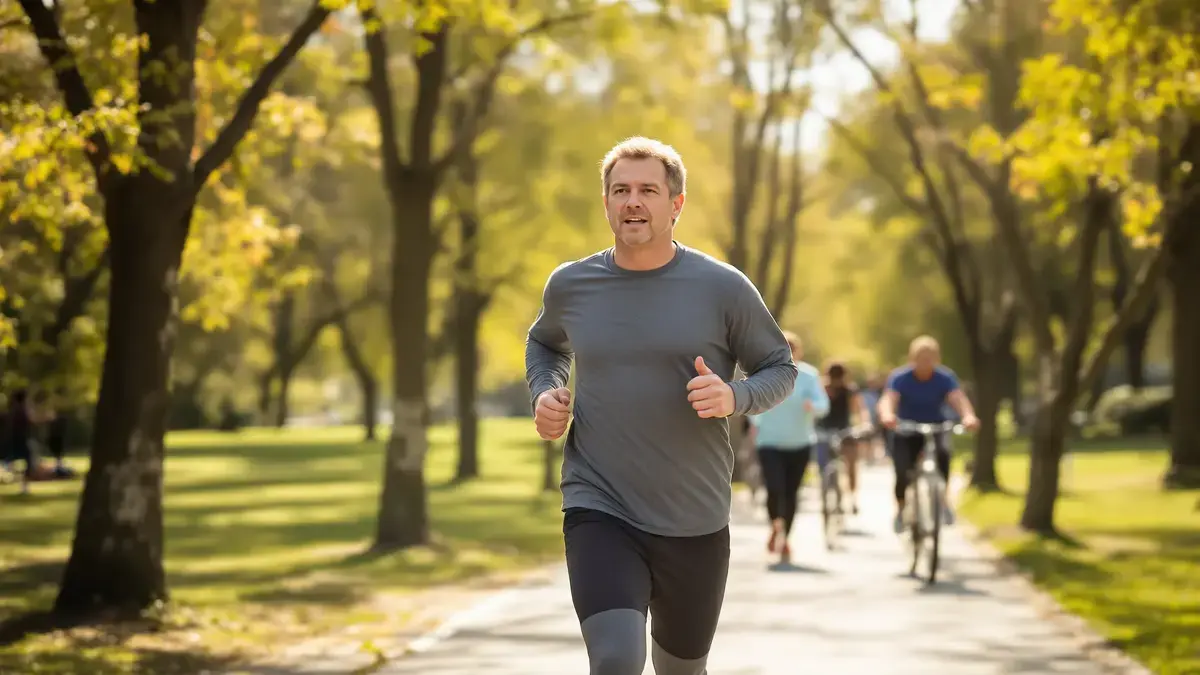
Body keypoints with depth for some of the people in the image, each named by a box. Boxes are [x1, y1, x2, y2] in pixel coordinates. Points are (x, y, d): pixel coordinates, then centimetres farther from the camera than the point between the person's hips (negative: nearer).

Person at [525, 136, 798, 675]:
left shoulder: (723, 288, -4)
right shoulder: (570, 285, 3)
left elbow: (780, 368, 5)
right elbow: (545, 343, 24)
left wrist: (735, 398, -17)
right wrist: (544, 393, 3)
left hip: (695, 523, 1)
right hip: (599, 510, -1)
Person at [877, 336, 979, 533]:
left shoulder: (945, 378, -13)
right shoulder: (899, 378, -15)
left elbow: (958, 398, -29)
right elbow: (888, 399, -31)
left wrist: (968, 416, -53)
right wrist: (887, 415, -56)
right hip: (906, 432, 0)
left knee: (943, 452, -33)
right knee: (902, 473, -16)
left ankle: (943, 499, -16)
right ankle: (901, 509, 14)